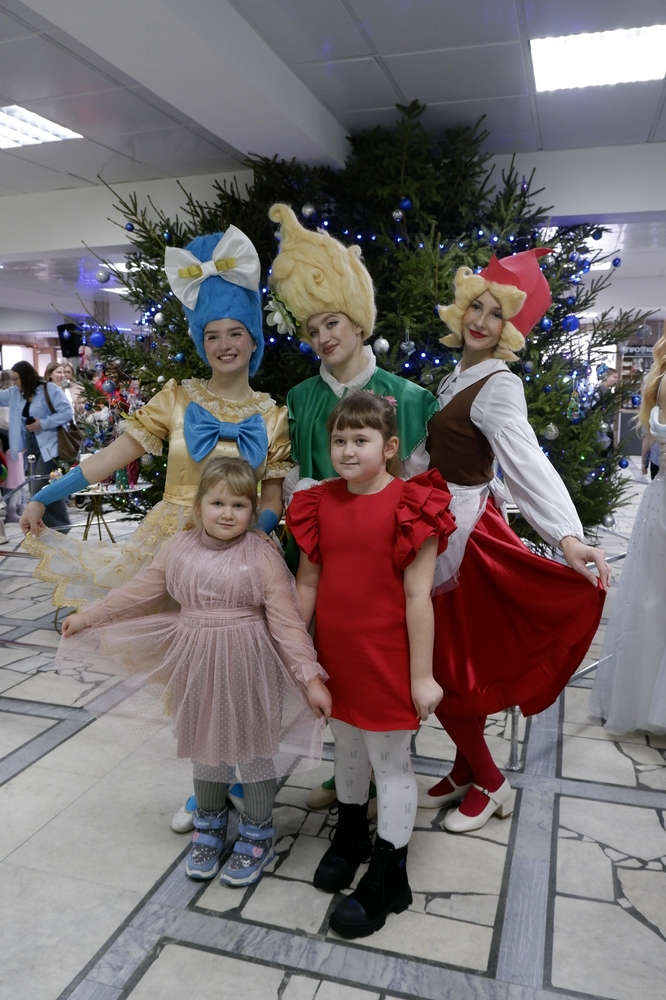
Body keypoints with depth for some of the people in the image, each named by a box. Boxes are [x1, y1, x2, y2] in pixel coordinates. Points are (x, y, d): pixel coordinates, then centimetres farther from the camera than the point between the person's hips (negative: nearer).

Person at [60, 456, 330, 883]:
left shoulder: (262, 557, -16)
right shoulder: (179, 548, -3)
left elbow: (287, 622, -16)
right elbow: (139, 592, 8)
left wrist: (311, 677, -19)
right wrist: (88, 617, 12)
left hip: (247, 669, -4)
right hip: (198, 668, 4)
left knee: (253, 747, 11)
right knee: (205, 745, 20)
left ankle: (258, 834, 34)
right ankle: (209, 824, 44)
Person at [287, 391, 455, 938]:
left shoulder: (411, 506, -15)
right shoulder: (321, 504, 1)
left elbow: (418, 596, -15)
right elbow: (307, 582, 6)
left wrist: (422, 674, -12)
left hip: (387, 658, -5)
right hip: (336, 656, 5)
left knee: (391, 761, 10)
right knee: (347, 748, 23)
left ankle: (389, 877, 28)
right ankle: (350, 836, 47)